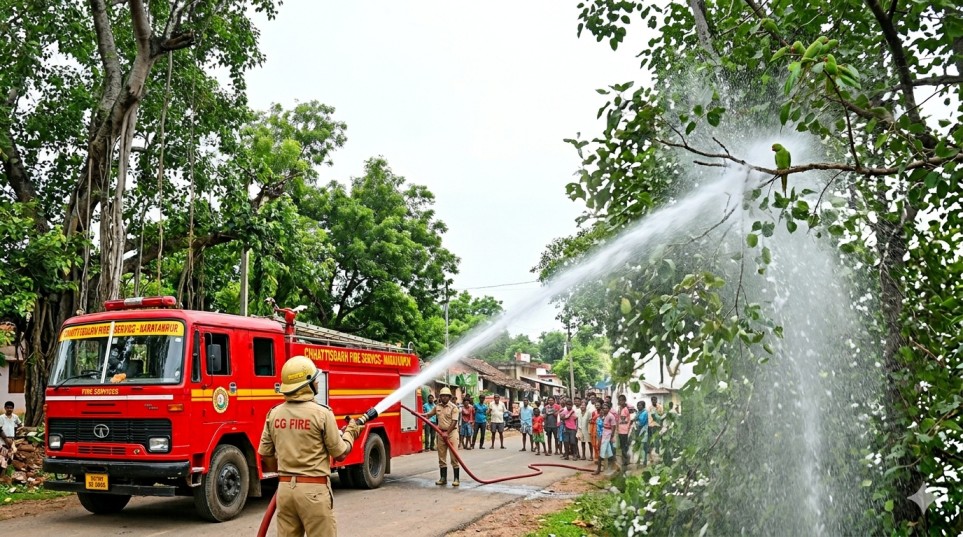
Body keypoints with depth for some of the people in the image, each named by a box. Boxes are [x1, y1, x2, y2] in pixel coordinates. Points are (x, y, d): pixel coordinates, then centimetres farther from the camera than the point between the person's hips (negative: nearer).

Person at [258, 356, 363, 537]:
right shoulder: (322, 413, -12)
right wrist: (350, 433, 14)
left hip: (285, 488, 5)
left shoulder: (273, 414, 3)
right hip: (314, 489, -5)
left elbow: (265, 455, 10)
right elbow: (340, 453, -5)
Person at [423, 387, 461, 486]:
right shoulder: (437, 407, 9)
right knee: (441, 457, 8)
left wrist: (447, 432, -22)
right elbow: (429, 414, 22)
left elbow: (454, 422, -14)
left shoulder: (453, 407, -8)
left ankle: (456, 479, -2)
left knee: (454, 456, -7)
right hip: (441, 433, 6)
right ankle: (443, 478, 16)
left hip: (452, 432, -6)